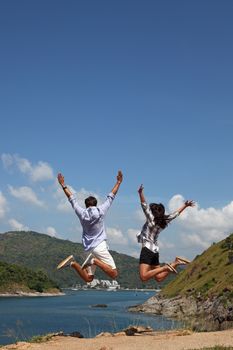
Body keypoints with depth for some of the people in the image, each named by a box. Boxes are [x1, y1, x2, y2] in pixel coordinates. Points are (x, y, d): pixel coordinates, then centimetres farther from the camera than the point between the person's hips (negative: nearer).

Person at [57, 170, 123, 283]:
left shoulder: (82, 213, 5)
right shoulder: (101, 210, 0)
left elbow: (72, 199, 14)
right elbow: (111, 196, 9)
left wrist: (63, 186, 21)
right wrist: (118, 182, 19)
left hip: (88, 248, 4)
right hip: (100, 246, -4)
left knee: (88, 279, 11)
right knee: (114, 274, -6)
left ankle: (73, 263, -12)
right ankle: (95, 261, -22)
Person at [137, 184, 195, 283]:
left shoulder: (151, 219, -5)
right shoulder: (163, 220, 12)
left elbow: (144, 206, -15)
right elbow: (175, 214, 23)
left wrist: (140, 193, -26)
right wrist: (185, 205, 34)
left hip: (147, 249, -8)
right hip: (155, 250, 8)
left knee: (144, 277, -17)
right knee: (159, 278, 14)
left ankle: (165, 268, -21)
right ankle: (175, 263, 2)